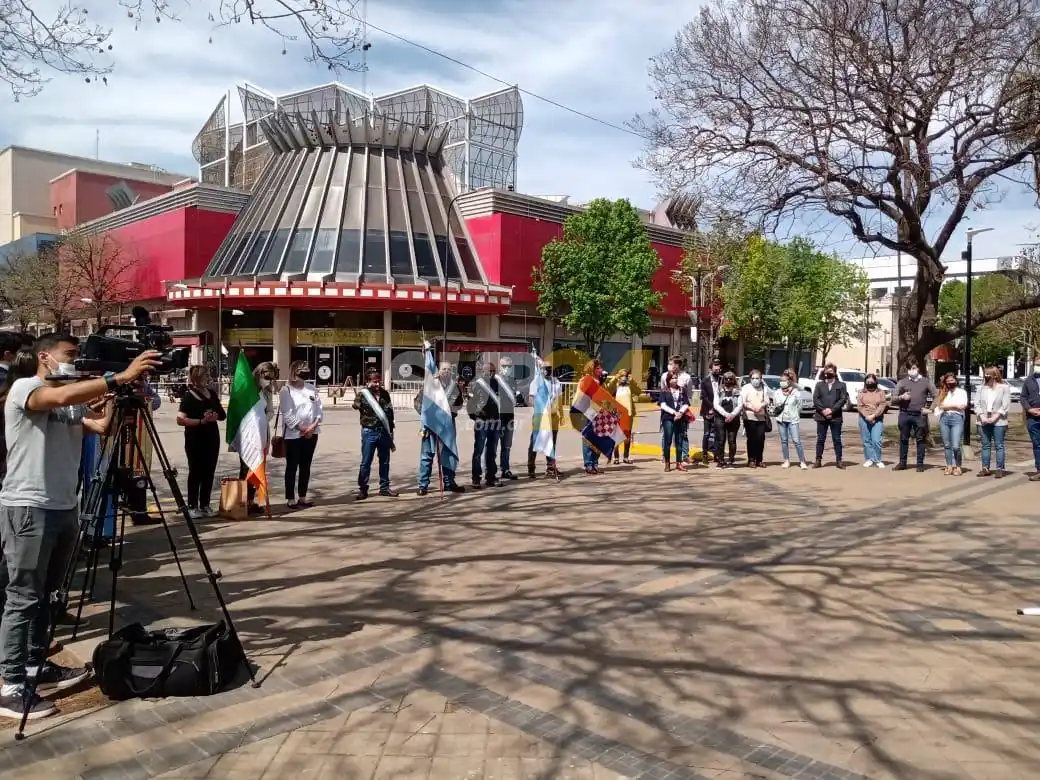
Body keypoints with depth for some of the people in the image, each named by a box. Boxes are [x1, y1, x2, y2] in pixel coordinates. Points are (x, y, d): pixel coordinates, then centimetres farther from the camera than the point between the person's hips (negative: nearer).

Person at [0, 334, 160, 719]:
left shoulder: (74, 401, 15)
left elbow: (103, 426, 0)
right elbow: (59, 397, -31)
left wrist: (116, 393, -8)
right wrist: (120, 377, -35)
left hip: (65, 507, 8)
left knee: (46, 594, 16)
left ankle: (37, 666, 27)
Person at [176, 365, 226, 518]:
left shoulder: (212, 394, 9)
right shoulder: (189, 396, -8)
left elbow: (223, 414, 14)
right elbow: (180, 420, -17)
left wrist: (215, 415, -8)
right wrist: (201, 421, -24)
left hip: (212, 438, 5)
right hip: (195, 440, -5)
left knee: (209, 472, 7)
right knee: (195, 472, 0)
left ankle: (205, 504, 16)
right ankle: (192, 506, 7)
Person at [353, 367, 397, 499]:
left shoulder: (385, 394, 8)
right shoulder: (363, 394, -3)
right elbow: (356, 405, -21)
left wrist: (391, 432, 15)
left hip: (384, 432, 4)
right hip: (369, 432, -4)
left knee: (385, 462, 12)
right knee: (366, 462, 1)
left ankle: (384, 487, 22)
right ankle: (362, 489, 10)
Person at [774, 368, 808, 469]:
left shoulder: (796, 392, -1)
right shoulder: (777, 393, 7)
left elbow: (799, 406, 5)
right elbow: (775, 408, 14)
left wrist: (794, 415, 6)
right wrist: (777, 408, -4)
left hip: (793, 420, -3)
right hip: (781, 419, 3)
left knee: (796, 440, -9)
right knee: (784, 441, 6)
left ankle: (802, 462, -4)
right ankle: (786, 461, 13)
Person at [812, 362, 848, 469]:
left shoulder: (841, 385, 7)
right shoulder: (819, 385, 11)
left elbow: (843, 399, -3)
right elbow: (815, 399, 2)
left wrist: (832, 410, -13)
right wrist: (823, 410, -12)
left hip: (836, 417, -1)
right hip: (821, 416, 1)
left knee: (837, 440, 3)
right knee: (820, 439, 4)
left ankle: (839, 460, 9)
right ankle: (818, 460, 9)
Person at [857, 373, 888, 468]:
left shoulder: (881, 392, 6)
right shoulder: (862, 392, 9)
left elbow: (882, 406, -4)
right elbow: (859, 406, -1)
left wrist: (873, 416, -14)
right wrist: (866, 416, -14)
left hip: (877, 420, -2)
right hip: (864, 419, 2)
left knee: (876, 441, -9)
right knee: (866, 441, 3)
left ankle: (878, 460, 3)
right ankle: (869, 459, 11)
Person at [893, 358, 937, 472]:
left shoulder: (926, 382, 8)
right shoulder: (902, 382, 9)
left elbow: (937, 396, 9)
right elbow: (893, 397, 6)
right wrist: (901, 397, -14)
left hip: (920, 415, -1)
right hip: (905, 414, 1)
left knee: (920, 440, 1)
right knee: (903, 439, 6)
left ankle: (920, 464, 6)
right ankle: (902, 463, 12)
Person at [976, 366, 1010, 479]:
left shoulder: (1004, 388, 0)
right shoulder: (982, 388, 11)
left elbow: (1005, 406, -6)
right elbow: (977, 403, 7)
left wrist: (994, 418, -14)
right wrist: (982, 416, -7)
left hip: (998, 422, -4)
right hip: (983, 422, 4)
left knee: (999, 446, -1)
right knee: (985, 446, 8)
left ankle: (999, 469, 2)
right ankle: (985, 468, 12)